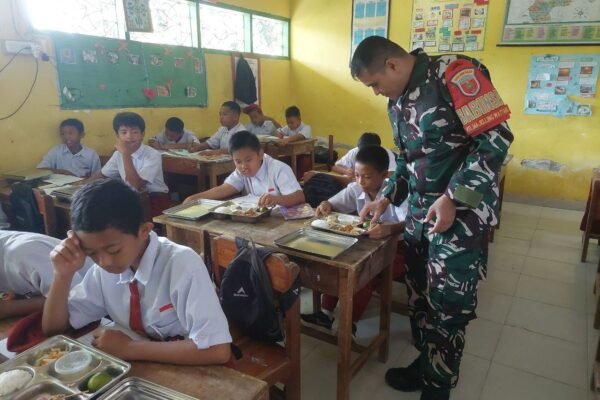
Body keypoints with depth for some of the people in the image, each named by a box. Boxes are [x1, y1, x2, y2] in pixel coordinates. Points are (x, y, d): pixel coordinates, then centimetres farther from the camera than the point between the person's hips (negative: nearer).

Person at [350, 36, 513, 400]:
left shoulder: (454, 73, -15)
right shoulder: (397, 102, 10)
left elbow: (496, 137, -19)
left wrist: (453, 198, -22)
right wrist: (387, 198, 8)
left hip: (461, 213, -7)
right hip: (420, 212, 8)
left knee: (448, 304, 1)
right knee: (419, 294, 14)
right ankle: (426, 364, 35)